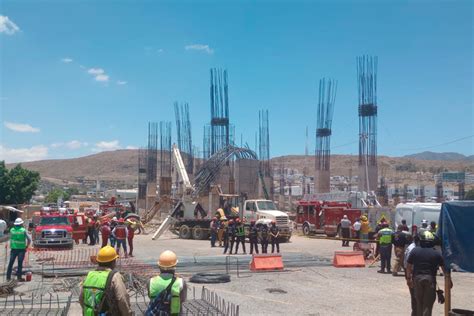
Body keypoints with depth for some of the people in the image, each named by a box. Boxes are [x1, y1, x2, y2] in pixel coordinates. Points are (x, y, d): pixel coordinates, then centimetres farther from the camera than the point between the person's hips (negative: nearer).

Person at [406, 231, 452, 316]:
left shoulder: (414, 251, 1)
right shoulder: (436, 253, -1)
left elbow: (409, 266, 3)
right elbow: (444, 268, 4)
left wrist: (408, 278, 13)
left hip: (417, 278, 1)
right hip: (430, 278, -1)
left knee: (419, 301, 15)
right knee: (428, 303, 5)